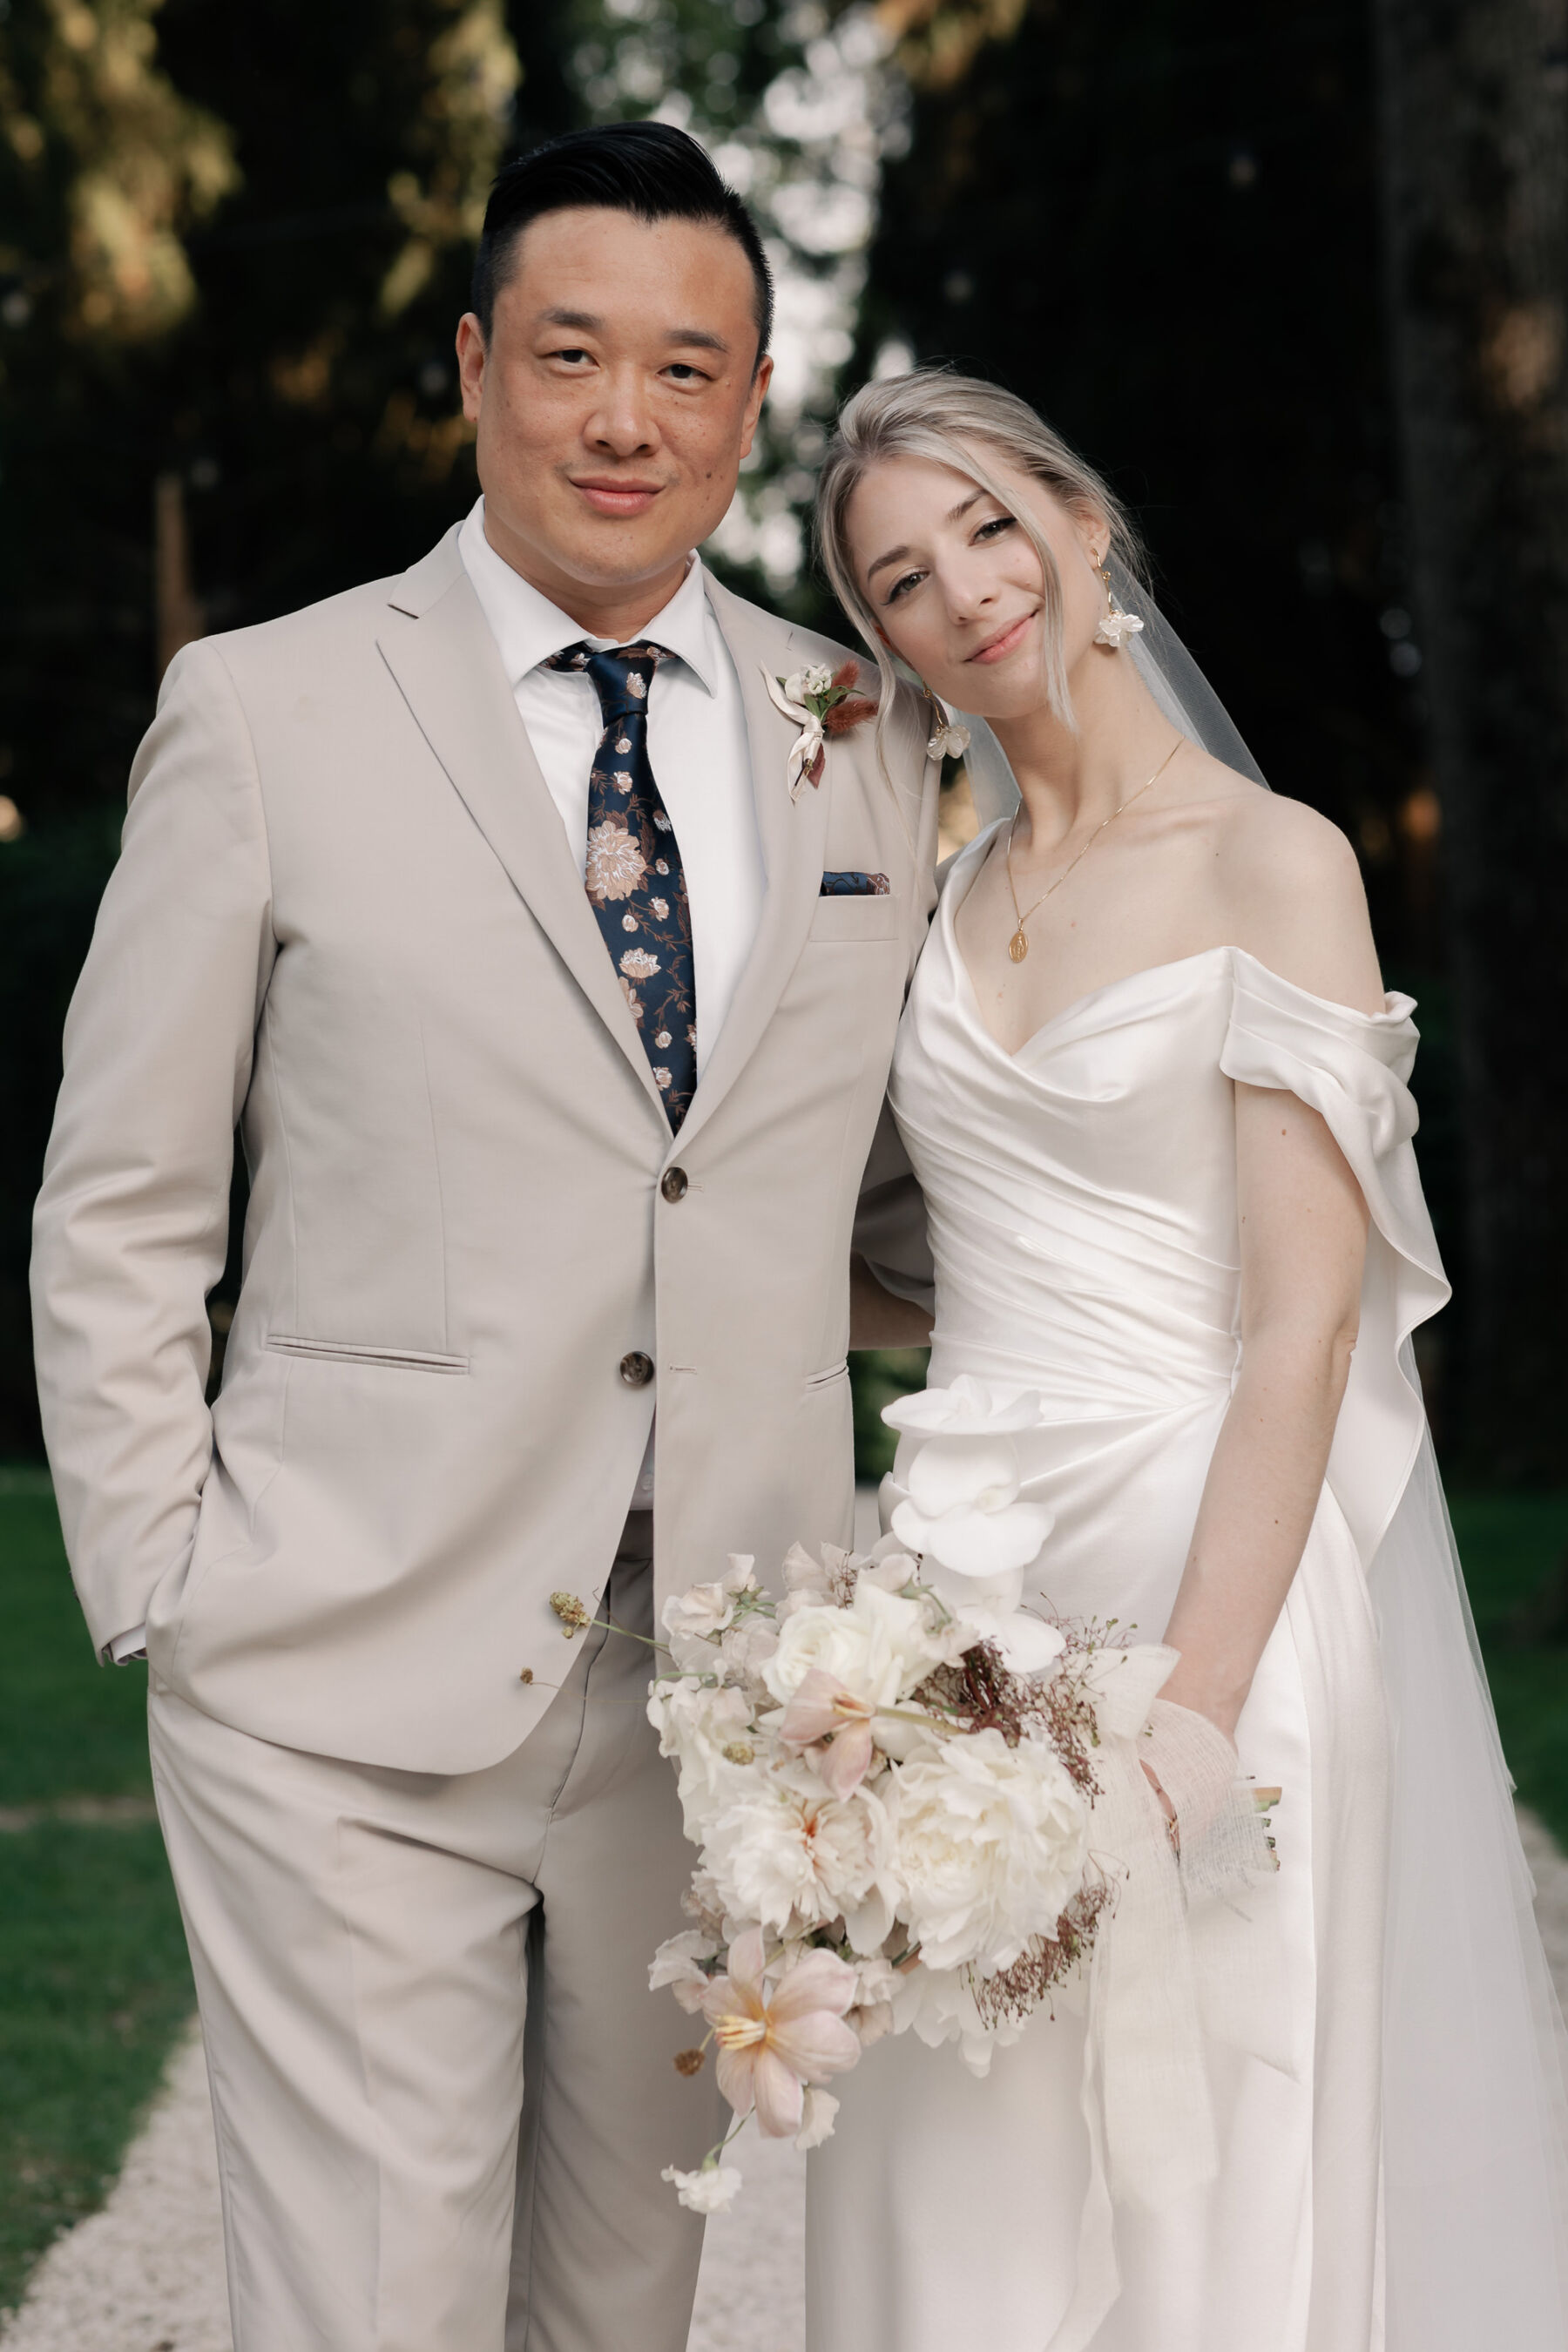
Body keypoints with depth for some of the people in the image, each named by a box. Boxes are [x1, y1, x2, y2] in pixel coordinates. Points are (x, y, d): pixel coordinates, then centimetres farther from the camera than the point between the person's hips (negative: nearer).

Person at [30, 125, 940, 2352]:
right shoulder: (264, 712, -1)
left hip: (724, 1680, 3)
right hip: (351, 1685, -3)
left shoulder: (876, 746, 9)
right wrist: (165, 1589, -4)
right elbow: (117, 1212, 1)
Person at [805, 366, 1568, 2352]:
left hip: (1205, 1569, -6)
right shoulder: (946, 897, 12)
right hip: (958, 1573, 6)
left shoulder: (1272, 866, -7)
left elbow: (1303, 1328, -13)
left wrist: (1186, 1717, -21)